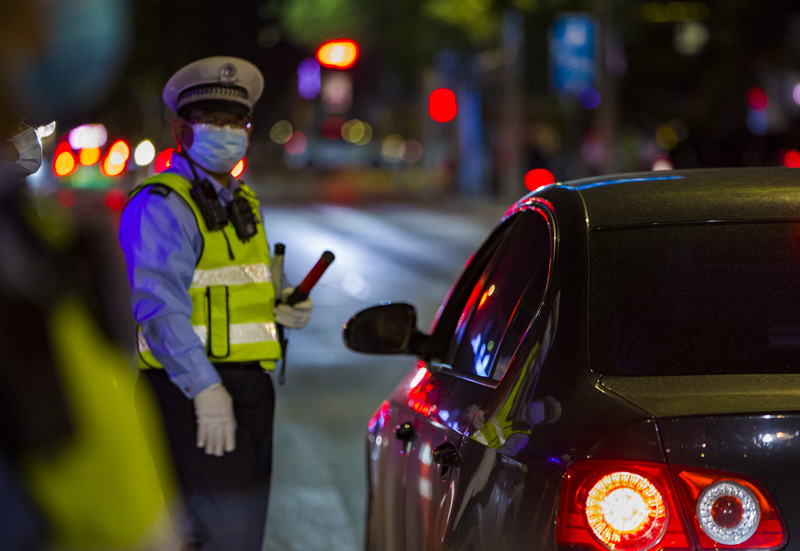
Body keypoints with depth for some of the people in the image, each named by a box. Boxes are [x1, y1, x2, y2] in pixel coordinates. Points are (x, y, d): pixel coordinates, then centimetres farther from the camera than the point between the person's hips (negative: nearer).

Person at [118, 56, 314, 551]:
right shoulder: (161, 206, -9)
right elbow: (160, 306, -19)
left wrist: (285, 308, 7)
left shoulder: (243, 203, 20)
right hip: (195, 395, -9)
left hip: (250, 389, 9)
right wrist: (205, 388, -27)